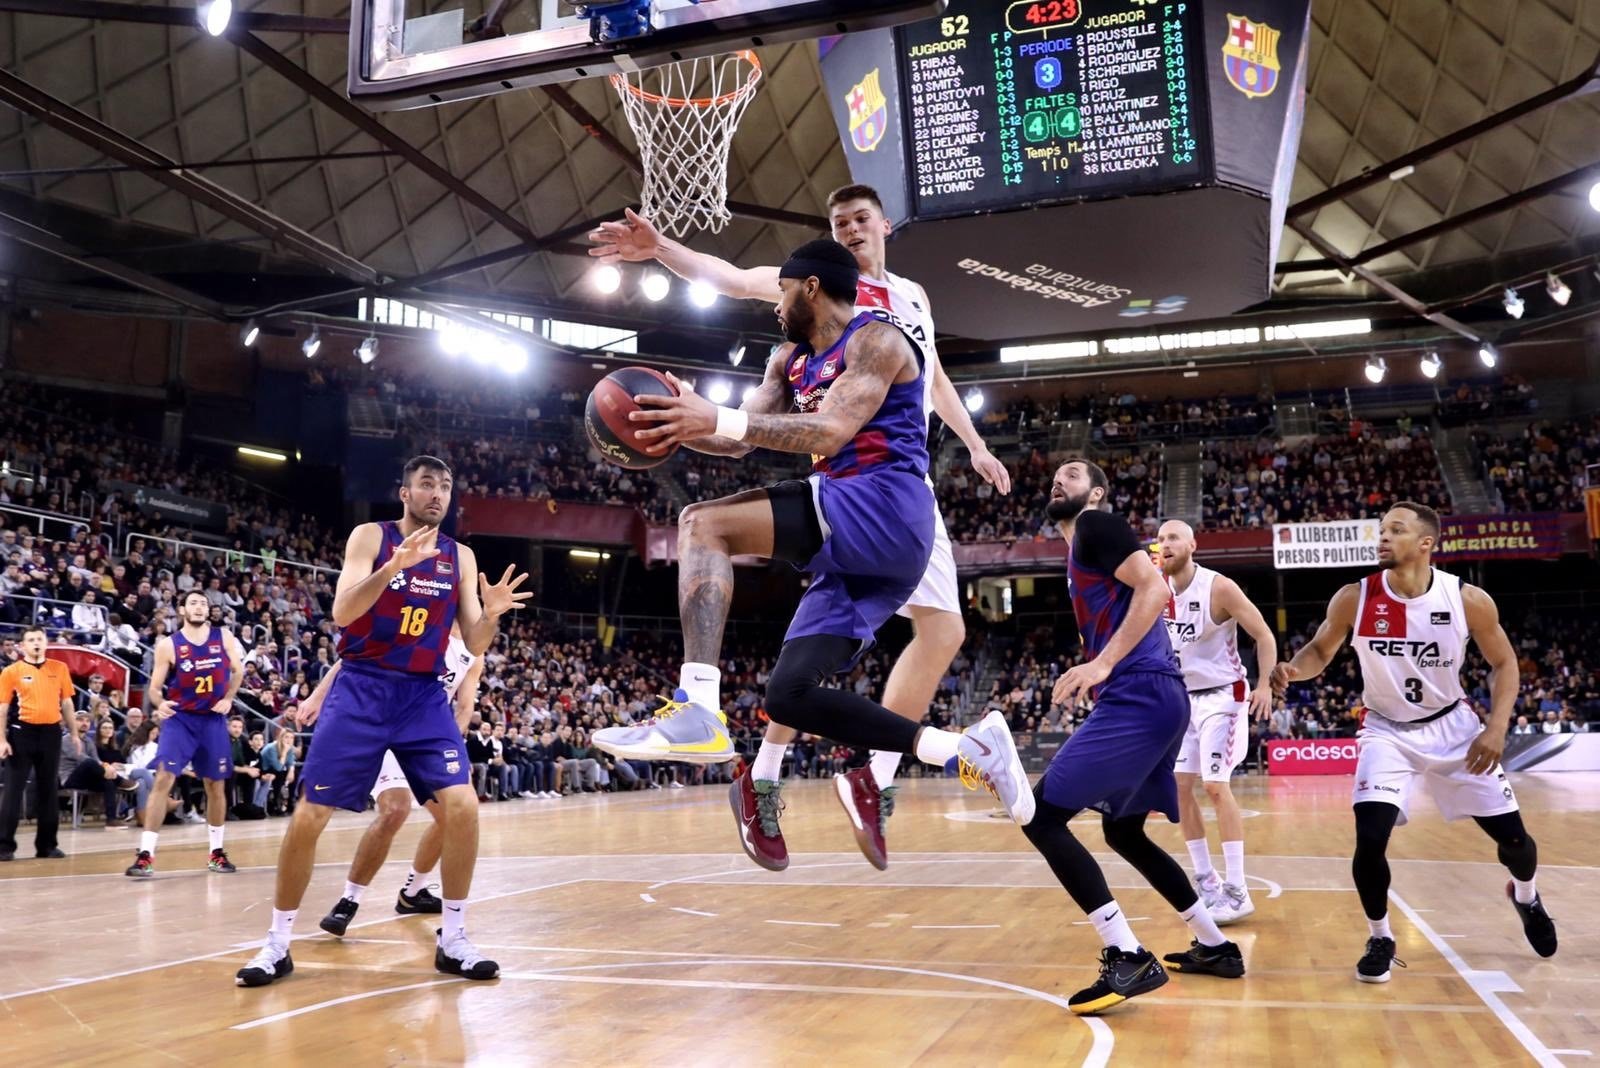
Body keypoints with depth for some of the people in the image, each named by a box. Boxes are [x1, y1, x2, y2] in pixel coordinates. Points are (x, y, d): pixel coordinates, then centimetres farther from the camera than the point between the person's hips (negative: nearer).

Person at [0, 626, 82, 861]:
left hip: (51, 733, 3)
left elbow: (66, 703, 13)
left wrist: (73, 734, 11)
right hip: (22, 732, -3)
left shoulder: (60, 669, 7)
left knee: (48, 790, 8)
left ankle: (47, 845, 15)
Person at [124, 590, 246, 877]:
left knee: (216, 786, 9)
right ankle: (145, 855, -12)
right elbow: (154, 687, -4)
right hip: (180, 718, -2)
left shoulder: (224, 638, 0)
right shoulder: (168, 645, -6)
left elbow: (238, 671, 11)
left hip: (213, 719, 3)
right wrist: (160, 705, -25)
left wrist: (228, 698, -5)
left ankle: (216, 852, 24)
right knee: (163, 780, -16)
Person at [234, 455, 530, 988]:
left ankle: (453, 940, 3)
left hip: (425, 695, 2)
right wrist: (393, 567, -30)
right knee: (309, 814, -3)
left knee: (462, 806, -12)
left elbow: (475, 645, 4)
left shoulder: (461, 557, 6)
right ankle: (278, 943, 15)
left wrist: (491, 613, -18)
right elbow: (341, 613, -16)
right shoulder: (371, 536, -3)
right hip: (362, 689, -2)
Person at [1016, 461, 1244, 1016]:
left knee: (1042, 815, -12)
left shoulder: (1095, 525, -1)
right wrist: (1091, 671, 22)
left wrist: (1102, 664, -21)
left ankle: (1129, 958, -15)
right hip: (1150, 699, 10)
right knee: (1123, 831, 23)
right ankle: (1215, 945, 30)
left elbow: (1154, 588, -16)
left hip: (1139, 697, -10)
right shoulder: (1081, 547, 27)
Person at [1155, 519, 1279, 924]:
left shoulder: (1219, 588, -15)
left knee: (1215, 786, -13)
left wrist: (1264, 685, -23)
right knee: (1179, 787, 4)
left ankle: (1237, 891, -8)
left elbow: (1264, 635, -13)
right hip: (1184, 698, 7)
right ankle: (1206, 881, 15)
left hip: (1222, 696, -7)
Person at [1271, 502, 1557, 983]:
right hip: (1387, 732, -1)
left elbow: (1503, 662, -2)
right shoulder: (1354, 599, -17)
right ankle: (1380, 940, 6)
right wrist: (1293, 670, -25)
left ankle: (1526, 897, 45)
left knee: (1512, 837, 8)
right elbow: (1321, 650, -2)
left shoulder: (1469, 600, -17)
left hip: (1452, 725, 1)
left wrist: (1497, 728, -14)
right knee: (1370, 839, -19)